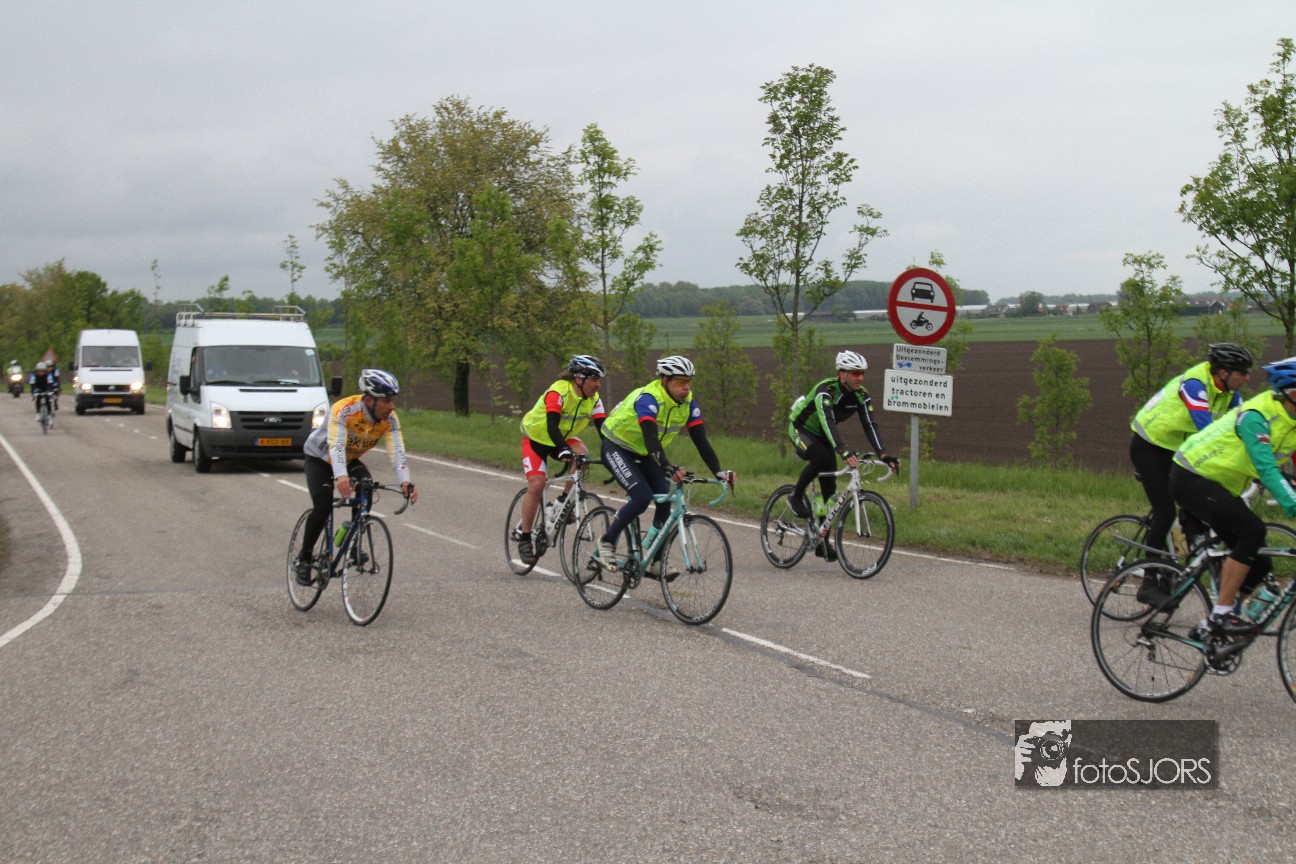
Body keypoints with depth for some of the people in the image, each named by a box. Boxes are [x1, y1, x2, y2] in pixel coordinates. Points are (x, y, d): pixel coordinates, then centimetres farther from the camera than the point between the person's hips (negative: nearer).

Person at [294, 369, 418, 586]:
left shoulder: (390, 419, -23)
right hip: (320, 458, -4)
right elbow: (336, 446, -48)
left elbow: (397, 451, -33)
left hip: (351, 460, 4)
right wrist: (340, 476, -66)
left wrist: (405, 482, -51)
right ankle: (303, 558, -1)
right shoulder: (344, 410, -36)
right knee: (323, 506, -22)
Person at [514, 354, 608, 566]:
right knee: (536, 485, -17)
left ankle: (563, 501, -7)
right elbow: (552, 426, -43)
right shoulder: (558, 392, -31)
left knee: (582, 455, -27)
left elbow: (603, 427, -18)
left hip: (563, 438, 5)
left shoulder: (593, 399, -13)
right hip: (536, 437, -5)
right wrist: (564, 450, -58)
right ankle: (524, 538, -2)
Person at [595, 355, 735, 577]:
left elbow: (701, 440, -16)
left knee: (666, 500, -10)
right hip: (617, 448, -7)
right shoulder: (648, 398, -32)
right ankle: (606, 543, -6)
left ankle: (655, 563, -2)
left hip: (644, 453, 7)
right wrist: (668, 468, -62)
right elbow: (651, 438, -46)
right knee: (642, 497, -25)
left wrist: (719, 471, -31)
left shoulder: (688, 403, -12)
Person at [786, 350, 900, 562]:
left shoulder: (861, 395, -14)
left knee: (829, 487, -2)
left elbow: (870, 425, -21)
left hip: (822, 435, 6)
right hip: (800, 429, -6)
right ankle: (797, 496, -12)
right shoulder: (826, 390, -33)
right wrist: (843, 450, -61)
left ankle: (822, 542, 5)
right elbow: (828, 421, -47)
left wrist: (883, 454, -37)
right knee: (820, 457, -36)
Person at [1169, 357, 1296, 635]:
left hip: (1222, 486, 9)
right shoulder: (1257, 415, -26)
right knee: (1252, 530, -28)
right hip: (1191, 478, -9)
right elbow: (1266, 469, -35)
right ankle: (1221, 615, -23)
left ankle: (1217, 622, 17)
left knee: (1258, 564, 1)